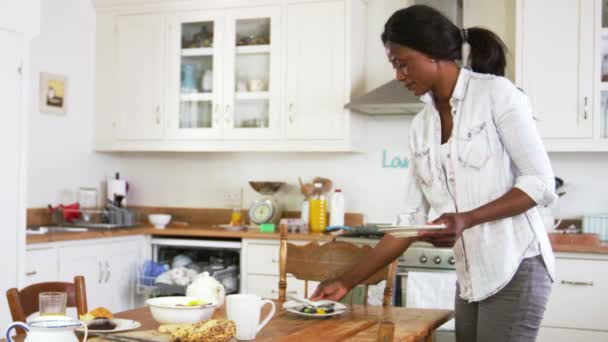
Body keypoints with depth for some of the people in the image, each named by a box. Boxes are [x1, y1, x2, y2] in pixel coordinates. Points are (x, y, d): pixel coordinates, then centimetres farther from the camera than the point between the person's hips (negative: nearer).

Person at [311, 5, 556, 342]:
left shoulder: (496, 93, -7)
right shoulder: (420, 127, 8)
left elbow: (541, 184, -10)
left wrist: (466, 220, -23)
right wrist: (347, 281, 5)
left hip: (515, 267, -5)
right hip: (470, 277, 5)